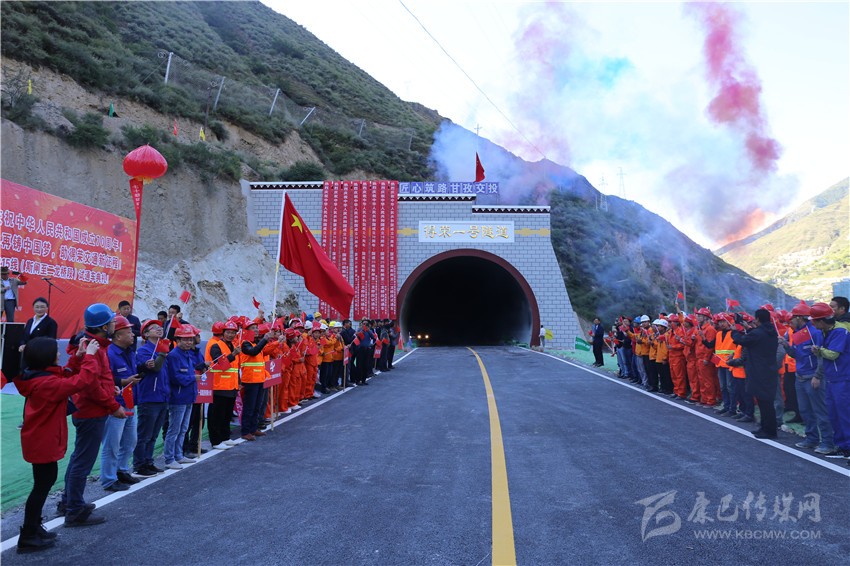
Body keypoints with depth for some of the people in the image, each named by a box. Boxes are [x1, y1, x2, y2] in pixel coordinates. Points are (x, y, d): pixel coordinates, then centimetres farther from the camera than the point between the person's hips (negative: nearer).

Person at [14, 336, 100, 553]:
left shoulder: (38, 378, 4)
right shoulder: (47, 383, -27)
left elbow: (65, 379, 15)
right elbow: (83, 381, -34)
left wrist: (77, 358, 2)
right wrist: (89, 356, -23)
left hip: (40, 440, 10)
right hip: (43, 443, -10)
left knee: (45, 482, 21)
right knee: (42, 486, 2)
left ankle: (33, 528, 34)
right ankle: (28, 538, 13)